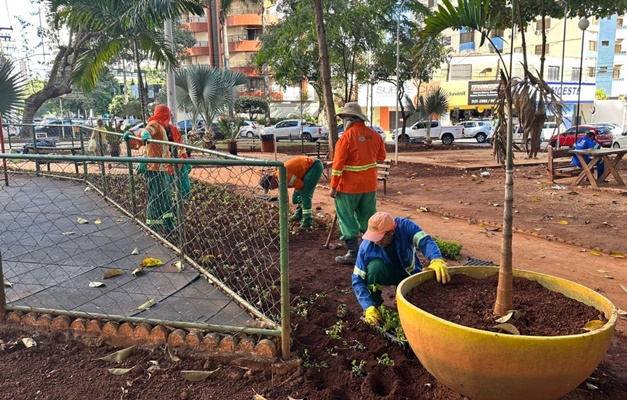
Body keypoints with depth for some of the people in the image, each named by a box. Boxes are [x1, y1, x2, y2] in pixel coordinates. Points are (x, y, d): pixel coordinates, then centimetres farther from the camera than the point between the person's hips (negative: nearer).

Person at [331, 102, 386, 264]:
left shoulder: (346, 137, -16)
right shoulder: (374, 134, 1)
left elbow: (338, 164, -16)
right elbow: (381, 156, 15)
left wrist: (333, 187, -10)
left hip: (349, 186, -6)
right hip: (370, 184, 6)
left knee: (347, 219, 5)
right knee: (368, 218, 17)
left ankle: (353, 253, 5)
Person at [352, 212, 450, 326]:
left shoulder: (405, 226, -30)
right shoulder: (366, 247, -27)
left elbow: (425, 241, -44)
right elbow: (357, 280, -24)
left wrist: (437, 260, -65)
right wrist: (369, 307, -34)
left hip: (410, 273, 1)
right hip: (387, 274, 0)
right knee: (375, 266, -35)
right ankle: (374, 304, -11)